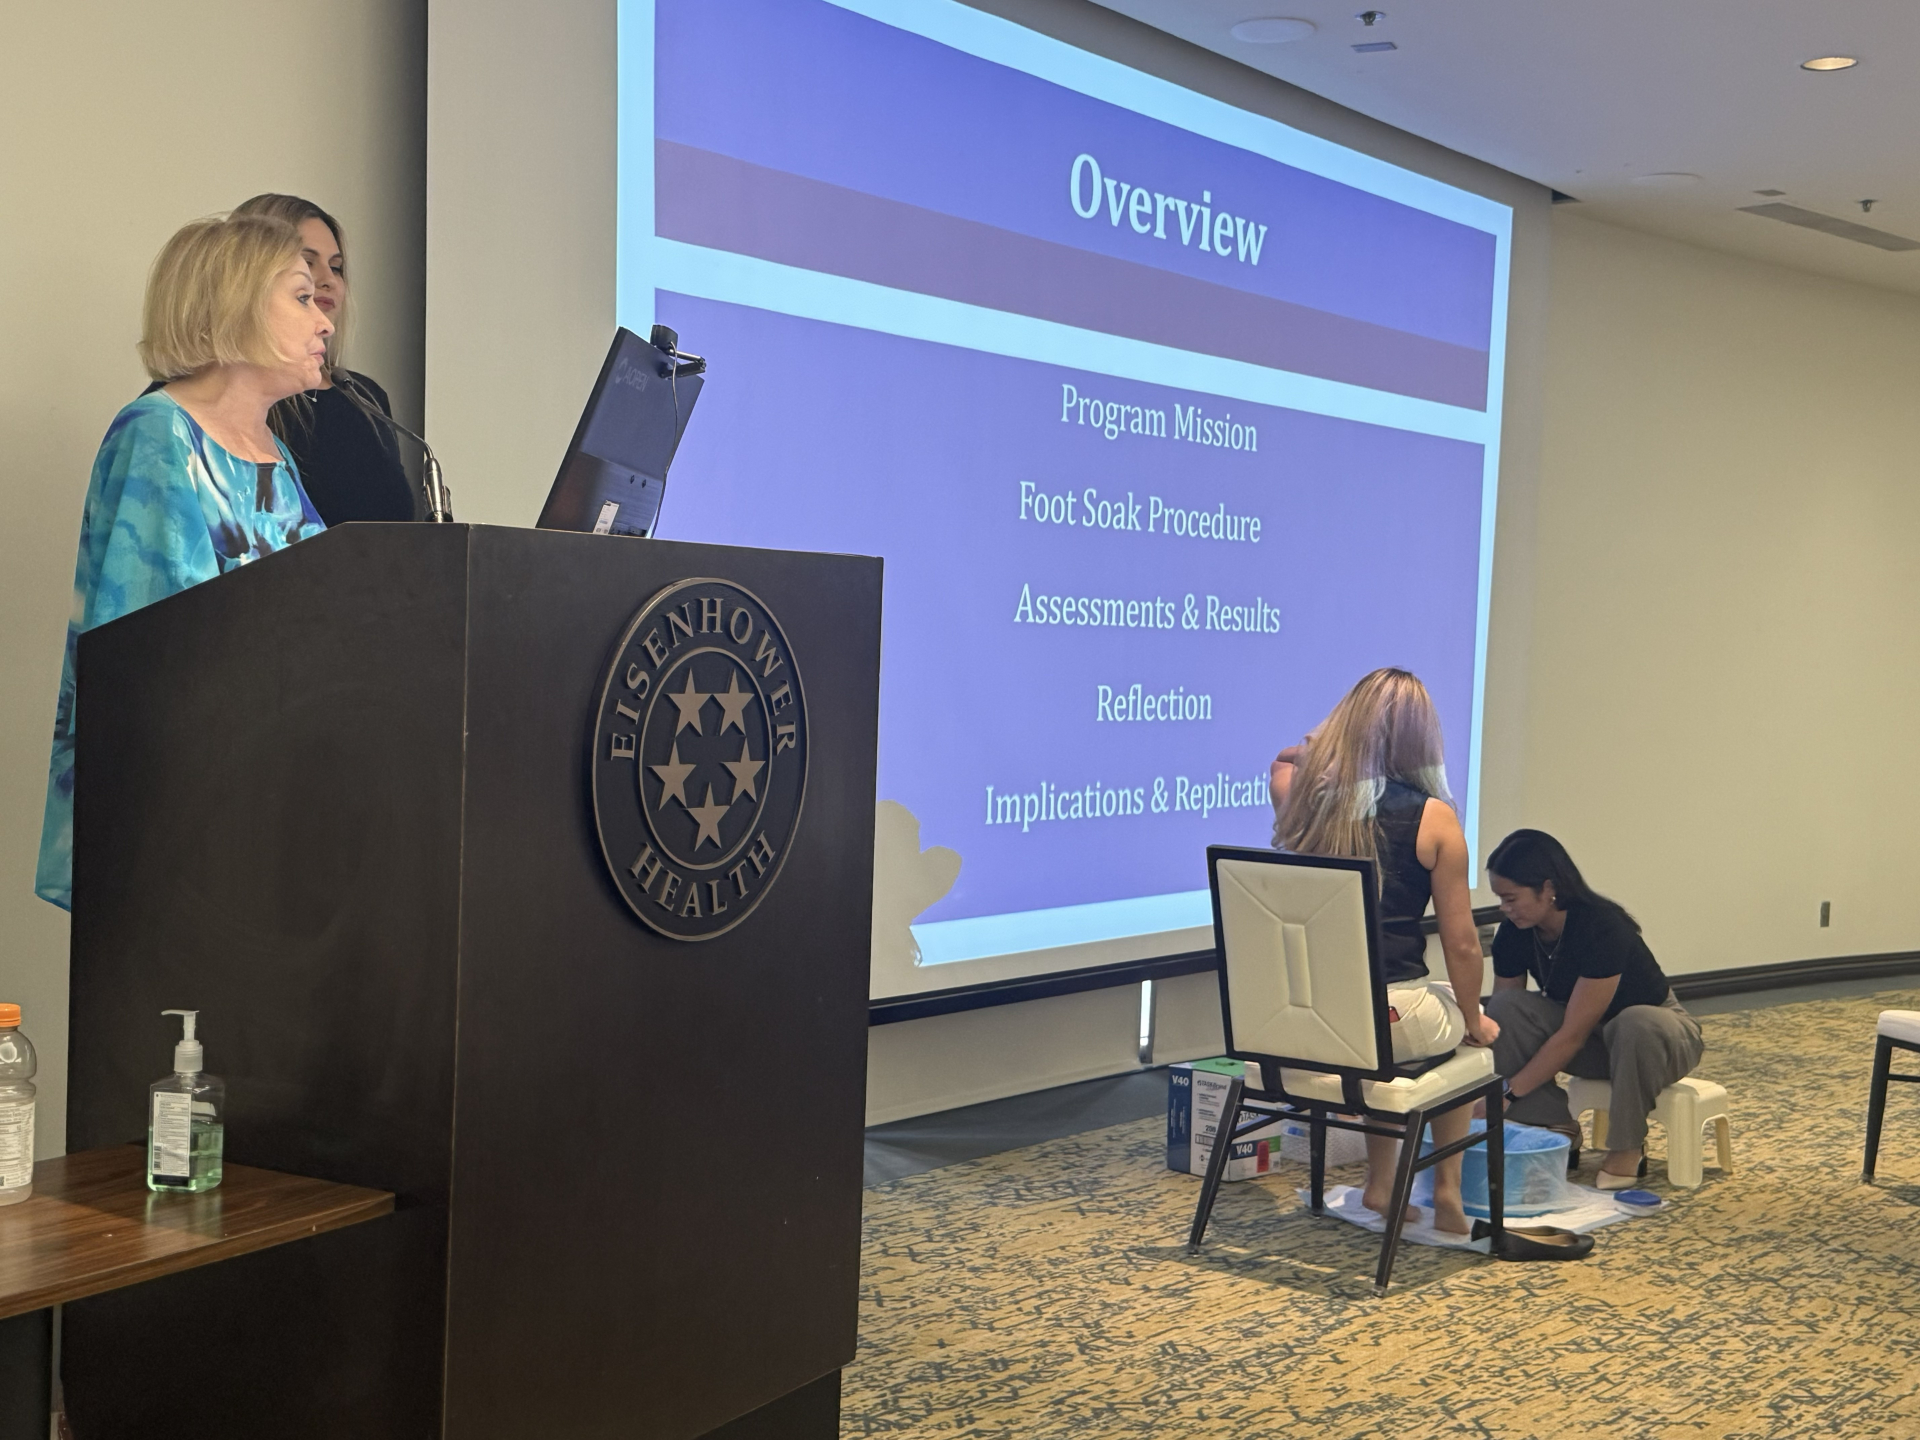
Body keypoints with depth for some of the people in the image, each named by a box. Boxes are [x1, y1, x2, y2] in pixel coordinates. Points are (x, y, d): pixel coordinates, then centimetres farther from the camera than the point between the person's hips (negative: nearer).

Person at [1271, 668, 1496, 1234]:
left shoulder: (1300, 795, 0)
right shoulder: (1432, 818, -8)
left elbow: (1284, 758, 30)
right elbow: (1461, 945, -3)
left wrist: (1326, 742, 15)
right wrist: (1475, 1023, 12)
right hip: (1394, 1012, -3)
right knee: (1461, 1029, 32)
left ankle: (1380, 1184, 37)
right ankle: (1447, 1188, 31)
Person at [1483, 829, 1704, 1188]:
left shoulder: (1601, 928, -32)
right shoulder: (1514, 934, -14)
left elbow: (1572, 1034, -32)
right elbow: (1499, 1020, -8)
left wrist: (1508, 1091, -31)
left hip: (1659, 1032, -5)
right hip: (1593, 1044, 5)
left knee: (1637, 1023, -42)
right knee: (1508, 1008, -22)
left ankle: (1626, 1148, -20)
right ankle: (1556, 1130, -11)